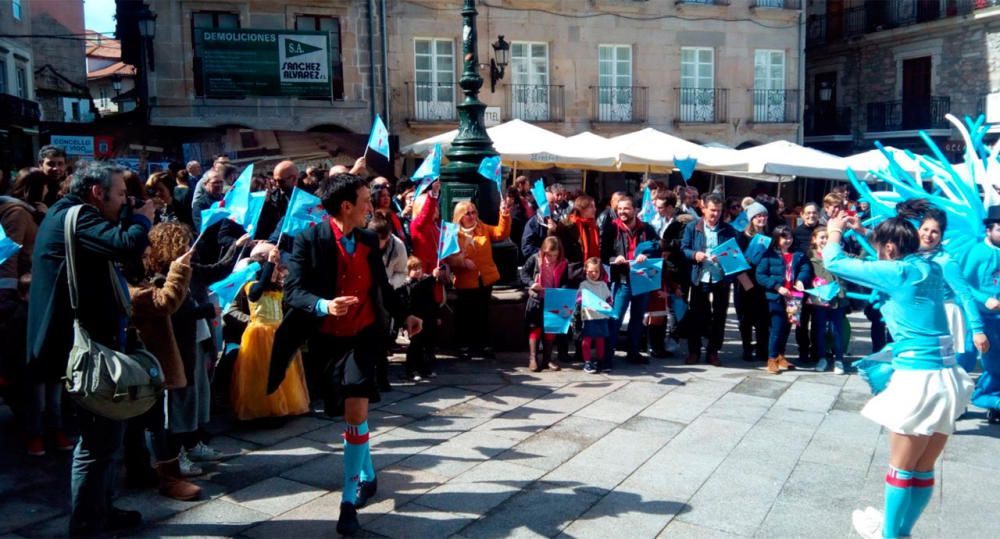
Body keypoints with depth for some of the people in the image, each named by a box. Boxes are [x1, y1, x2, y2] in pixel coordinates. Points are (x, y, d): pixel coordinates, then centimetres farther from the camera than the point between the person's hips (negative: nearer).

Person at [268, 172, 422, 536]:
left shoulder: (369, 240, 2)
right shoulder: (309, 239, -13)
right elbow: (293, 290, -17)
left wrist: (404, 315, 19)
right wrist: (323, 306, -35)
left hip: (364, 335, 1)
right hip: (330, 339, -1)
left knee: (356, 411, -13)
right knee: (353, 411, 14)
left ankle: (349, 499, -2)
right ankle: (367, 475, 40)